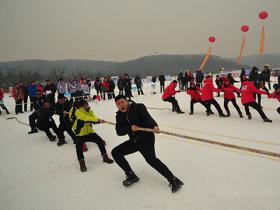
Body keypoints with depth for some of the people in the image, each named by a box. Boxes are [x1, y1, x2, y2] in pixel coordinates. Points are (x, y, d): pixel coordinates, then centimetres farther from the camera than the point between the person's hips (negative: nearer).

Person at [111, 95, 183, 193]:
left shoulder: (138, 107, -10)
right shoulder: (119, 115, 6)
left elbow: (147, 117, -25)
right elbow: (119, 131, -3)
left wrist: (154, 126, -45)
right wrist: (130, 128, -21)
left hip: (146, 138, -7)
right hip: (134, 141, 7)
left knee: (151, 159, -24)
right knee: (115, 152, 2)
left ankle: (173, 180, -14)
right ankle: (131, 176, 9)